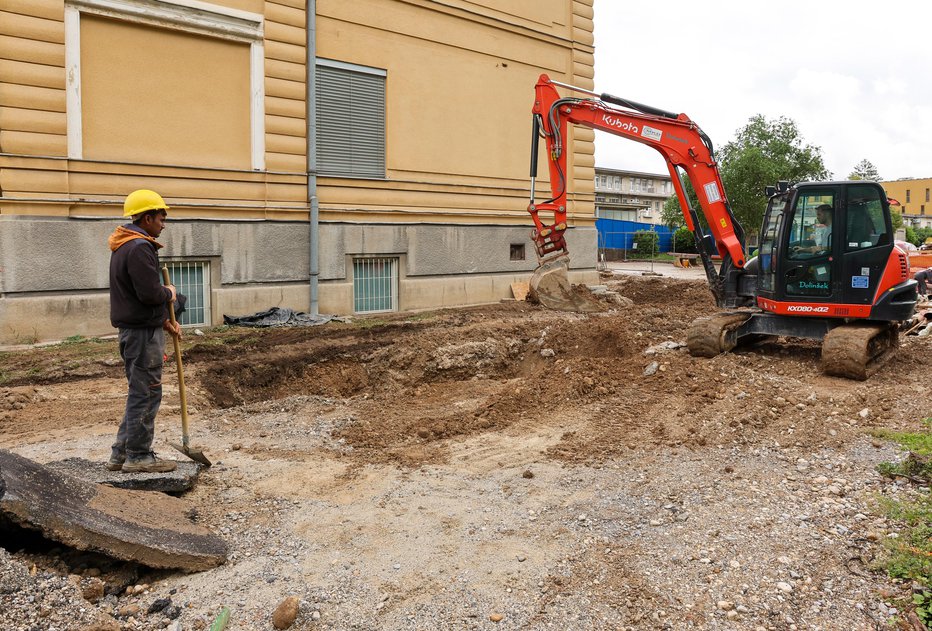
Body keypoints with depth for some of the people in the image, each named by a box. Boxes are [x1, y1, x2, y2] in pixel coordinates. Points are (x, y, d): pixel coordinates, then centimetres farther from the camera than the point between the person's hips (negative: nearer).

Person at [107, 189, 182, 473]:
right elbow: (150, 293, -25)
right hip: (143, 332, -11)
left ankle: (121, 454, 23)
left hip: (133, 329, 11)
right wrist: (169, 293, -3)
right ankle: (138, 456, 7)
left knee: (140, 393, 17)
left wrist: (163, 320, 17)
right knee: (145, 394, -2)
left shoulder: (124, 247, 17)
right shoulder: (139, 248, -17)